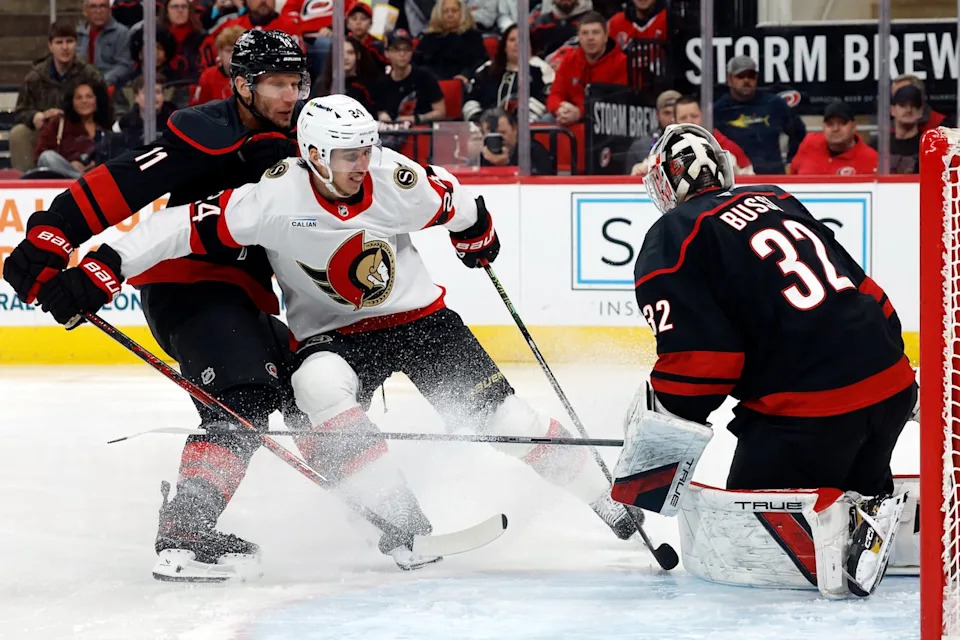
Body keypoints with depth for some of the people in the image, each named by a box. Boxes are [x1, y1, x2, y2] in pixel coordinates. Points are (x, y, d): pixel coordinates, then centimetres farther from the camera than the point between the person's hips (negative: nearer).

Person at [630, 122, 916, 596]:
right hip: (891, 381, 7)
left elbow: (696, 360, -10)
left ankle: (865, 523, -15)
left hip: (805, 410, -7)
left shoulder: (670, 240, -1)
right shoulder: (775, 199, 21)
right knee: (859, 489, 32)